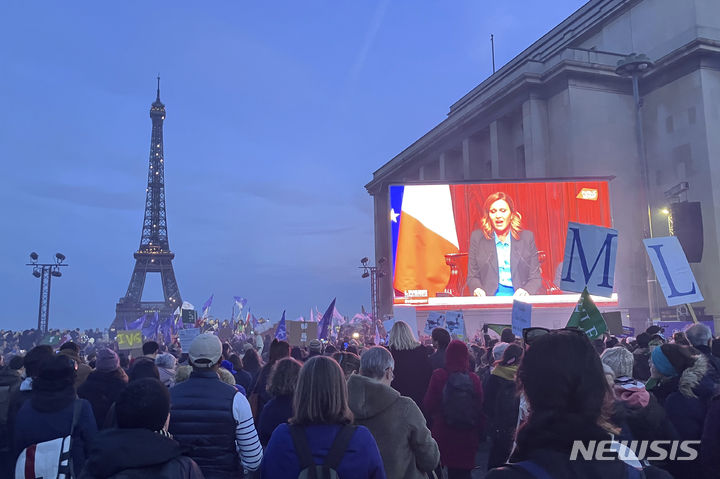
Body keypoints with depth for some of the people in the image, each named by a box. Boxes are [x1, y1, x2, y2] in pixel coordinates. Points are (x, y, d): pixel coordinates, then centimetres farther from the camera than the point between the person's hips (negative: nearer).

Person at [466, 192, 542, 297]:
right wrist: (477, 290, -13)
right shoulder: (477, 237, 10)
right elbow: (472, 276, 11)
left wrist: (526, 291, -12)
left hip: (519, 297, 1)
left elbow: (535, 278, 11)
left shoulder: (527, 237, 12)